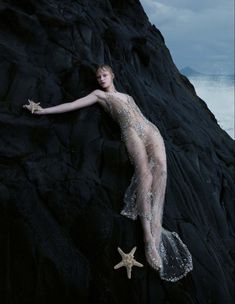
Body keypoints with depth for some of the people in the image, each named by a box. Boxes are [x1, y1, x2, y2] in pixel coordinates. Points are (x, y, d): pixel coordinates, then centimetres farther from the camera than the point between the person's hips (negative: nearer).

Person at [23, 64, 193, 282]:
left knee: (160, 164, -27)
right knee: (145, 170, -30)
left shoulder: (126, 96, 36)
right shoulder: (99, 95, 22)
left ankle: (155, 223, -40)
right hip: (131, 132, -5)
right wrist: (43, 110, 9)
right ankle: (149, 235, -41)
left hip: (150, 128, 5)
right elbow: (73, 105, 15)